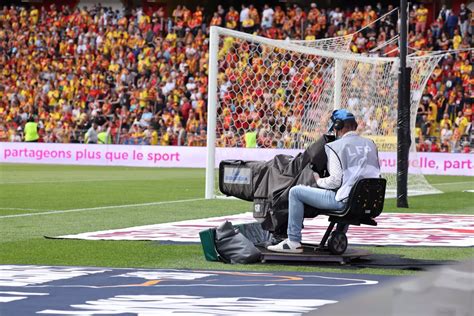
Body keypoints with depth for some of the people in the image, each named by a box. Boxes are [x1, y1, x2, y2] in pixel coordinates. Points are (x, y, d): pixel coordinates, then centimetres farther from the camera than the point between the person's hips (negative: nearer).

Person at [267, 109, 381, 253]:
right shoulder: (370, 144, 11)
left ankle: (293, 242, 2)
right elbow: (376, 173, 14)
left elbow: (335, 181, -13)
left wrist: (318, 180, 6)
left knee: (295, 192, 4)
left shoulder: (336, 146, -7)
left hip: (345, 201, -7)